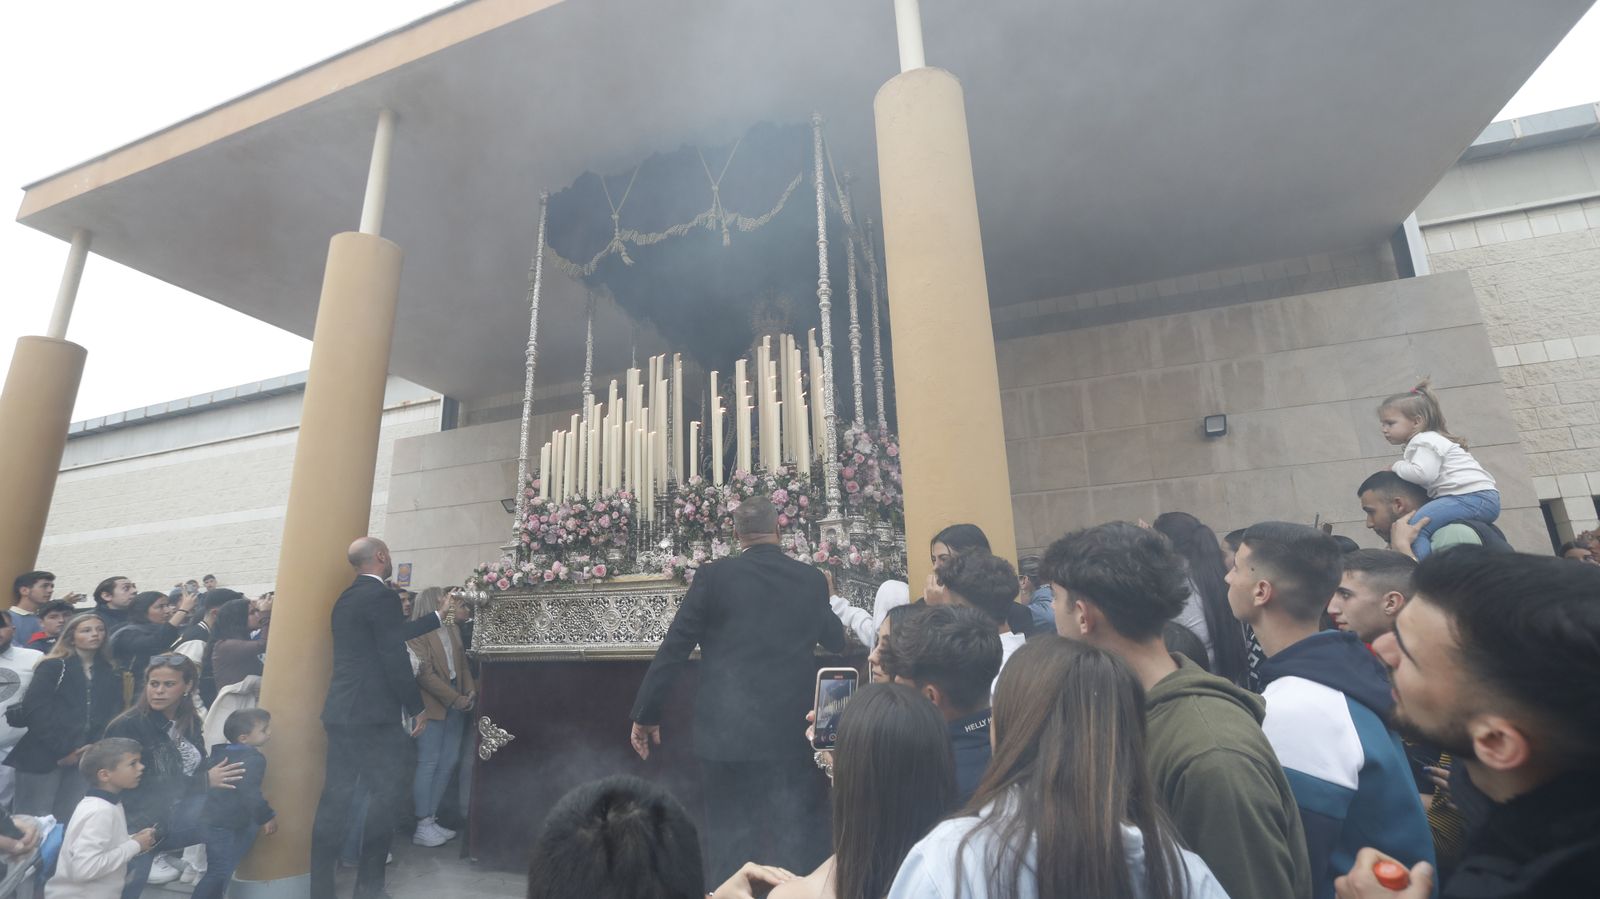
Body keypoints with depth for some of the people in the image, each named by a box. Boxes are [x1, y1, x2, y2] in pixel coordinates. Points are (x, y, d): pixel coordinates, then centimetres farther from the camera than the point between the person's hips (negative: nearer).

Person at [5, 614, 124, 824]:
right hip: (44, 755, -4)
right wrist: (62, 750, -14)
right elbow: (35, 710, -9)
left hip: (86, 758, 4)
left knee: (68, 821, 7)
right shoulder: (52, 667, 0)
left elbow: (113, 714, 6)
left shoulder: (110, 673, 12)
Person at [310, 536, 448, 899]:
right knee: (387, 791, 2)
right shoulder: (381, 595, -15)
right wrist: (416, 707, -7)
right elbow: (395, 656, -17)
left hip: (341, 712, 9)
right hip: (371, 714, -9)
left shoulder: (348, 597, 13)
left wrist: (439, 616, 31)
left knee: (336, 797, 12)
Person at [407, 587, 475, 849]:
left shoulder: (452, 629, 12)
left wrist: (470, 691, -1)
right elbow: (425, 673, -15)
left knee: (449, 761, 10)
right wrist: (455, 698, -16)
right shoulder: (416, 633, -10)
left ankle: (430, 819, 22)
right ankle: (422, 827, 10)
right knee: (429, 762, -1)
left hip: (456, 701, 7)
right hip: (432, 703, -7)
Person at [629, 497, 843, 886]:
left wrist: (645, 714, 4)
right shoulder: (812, 579, 1)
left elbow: (673, 648, -5)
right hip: (794, 733, 2)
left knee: (729, 848, 15)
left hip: (728, 732, -1)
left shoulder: (714, 575, -7)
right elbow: (836, 642, 17)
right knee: (801, 847, 14)